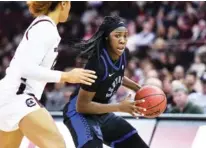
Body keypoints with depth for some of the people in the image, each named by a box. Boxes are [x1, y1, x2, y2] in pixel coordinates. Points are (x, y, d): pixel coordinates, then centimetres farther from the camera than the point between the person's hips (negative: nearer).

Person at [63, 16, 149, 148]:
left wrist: (137, 88, 6)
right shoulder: (97, 63, -29)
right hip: (80, 114, -9)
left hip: (103, 114, 9)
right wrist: (120, 107, -24)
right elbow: (82, 106, -25)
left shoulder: (123, 54, -6)